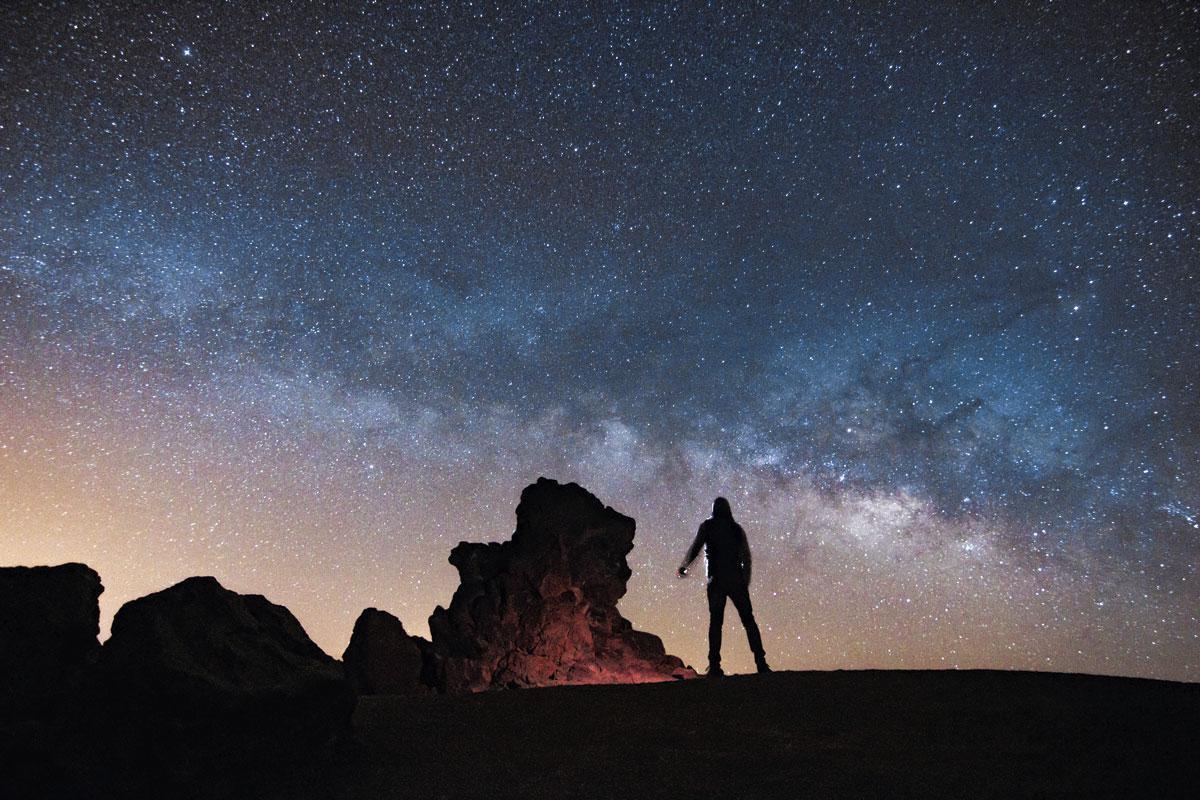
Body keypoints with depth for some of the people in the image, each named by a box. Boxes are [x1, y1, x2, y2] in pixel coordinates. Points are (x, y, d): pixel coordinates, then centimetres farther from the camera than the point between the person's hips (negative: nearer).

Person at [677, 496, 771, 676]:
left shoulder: (707, 526, 3)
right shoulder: (737, 528, 10)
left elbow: (695, 548, -3)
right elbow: (746, 556, 8)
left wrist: (682, 568, 11)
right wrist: (746, 581, 14)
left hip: (716, 581, -1)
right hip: (737, 581, 1)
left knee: (715, 622, 2)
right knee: (748, 621, 4)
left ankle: (714, 665, -4)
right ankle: (760, 662, -4)